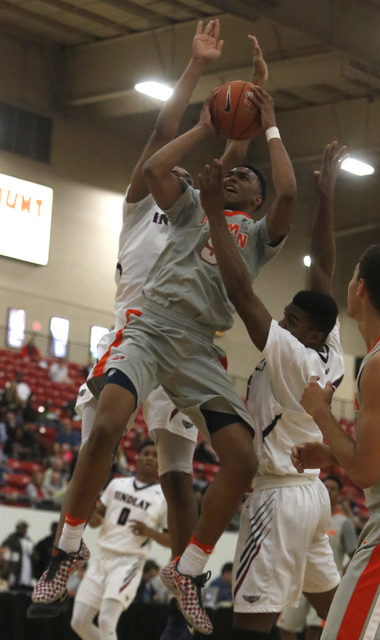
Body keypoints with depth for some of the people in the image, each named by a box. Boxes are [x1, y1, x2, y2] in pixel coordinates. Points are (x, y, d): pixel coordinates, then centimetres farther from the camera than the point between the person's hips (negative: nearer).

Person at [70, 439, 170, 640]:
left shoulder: (164, 497, 0)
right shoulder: (117, 484, 11)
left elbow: (173, 540, 1)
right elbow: (96, 518, 16)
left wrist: (149, 532, -17)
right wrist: (92, 516, -8)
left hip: (129, 563, -5)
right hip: (102, 558, 5)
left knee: (106, 621, -21)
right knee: (79, 622, 2)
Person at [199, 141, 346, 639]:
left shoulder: (291, 357, -19)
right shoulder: (331, 356, 2)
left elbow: (241, 293, -26)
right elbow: (322, 269, 8)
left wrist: (215, 213, -24)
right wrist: (326, 196, 10)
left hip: (280, 495, -10)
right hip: (310, 491, 10)